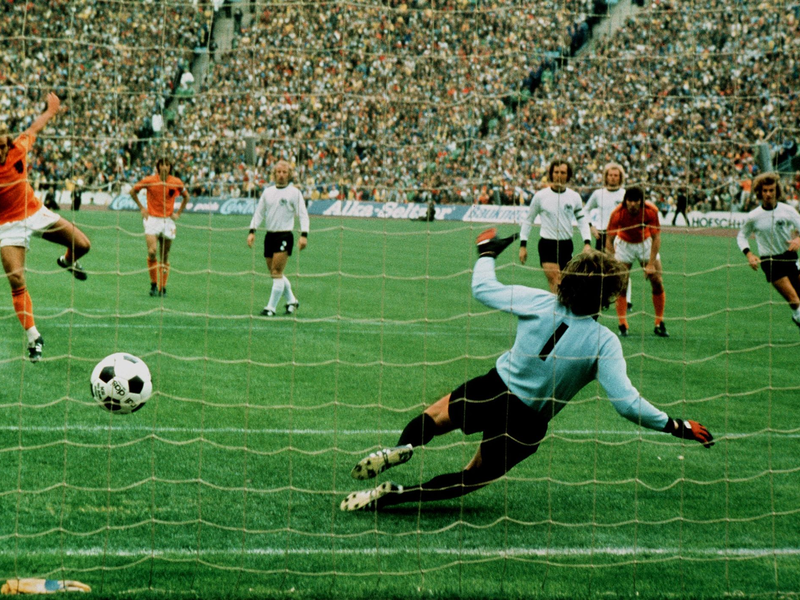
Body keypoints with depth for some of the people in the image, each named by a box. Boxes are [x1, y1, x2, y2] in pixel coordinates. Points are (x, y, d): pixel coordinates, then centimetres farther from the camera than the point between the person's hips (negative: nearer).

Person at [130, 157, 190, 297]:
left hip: (168, 220, 2)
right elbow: (133, 191, 12)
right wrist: (141, 208, 6)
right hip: (152, 219, -2)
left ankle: (163, 288, 8)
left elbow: (186, 196, 18)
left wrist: (178, 213, 9)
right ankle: (153, 284, -5)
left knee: (165, 257, 3)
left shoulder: (176, 182, 0)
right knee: (152, 252, -17)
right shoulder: (149, 181, -4)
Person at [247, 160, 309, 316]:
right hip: (270, 235, 6)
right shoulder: (268, 192, 12)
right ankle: (291, 301, 26)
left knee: (277, 272, -12)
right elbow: (259, 212, 16)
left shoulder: (294, 192, -2)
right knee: (275, 273, 9)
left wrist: (304, 235, -16)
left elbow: (303, 215, -6)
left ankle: (271, 308, -10)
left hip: (285, 235, -6)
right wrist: (252, 231, 5)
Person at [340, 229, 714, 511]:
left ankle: (405, 445, -13)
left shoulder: (538, 302, -9)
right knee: (474, 479, 16)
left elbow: (482, 288, 4)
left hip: (493, 392, 1)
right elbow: (627, 403, -21)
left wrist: (487, 252, 23)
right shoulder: (604, 343, -15)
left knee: (432, 417, 23)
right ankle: (391, 496, -4)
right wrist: (677, 426, -12)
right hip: (527, 426, 0)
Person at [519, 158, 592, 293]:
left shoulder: (574, 196, 3)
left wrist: (587, 243, -6)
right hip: (547, 245, -4)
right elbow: (528, 220, 6)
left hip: (566, 245, 4)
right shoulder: (540, 196, -3)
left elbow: (582, 220, 8)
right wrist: (523, 245, 3)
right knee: (556, 286, -16)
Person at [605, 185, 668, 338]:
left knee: (657, 282, -6)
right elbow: (609, 240, -23)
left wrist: (651, 264, -22)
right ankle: (623, 325, -6)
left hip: (645, 242, 1)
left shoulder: (651, 211, -28)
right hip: (624, 243, -1)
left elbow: (656, 238, -20)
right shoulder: (617, 213, -30)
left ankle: (659, 325, 5)